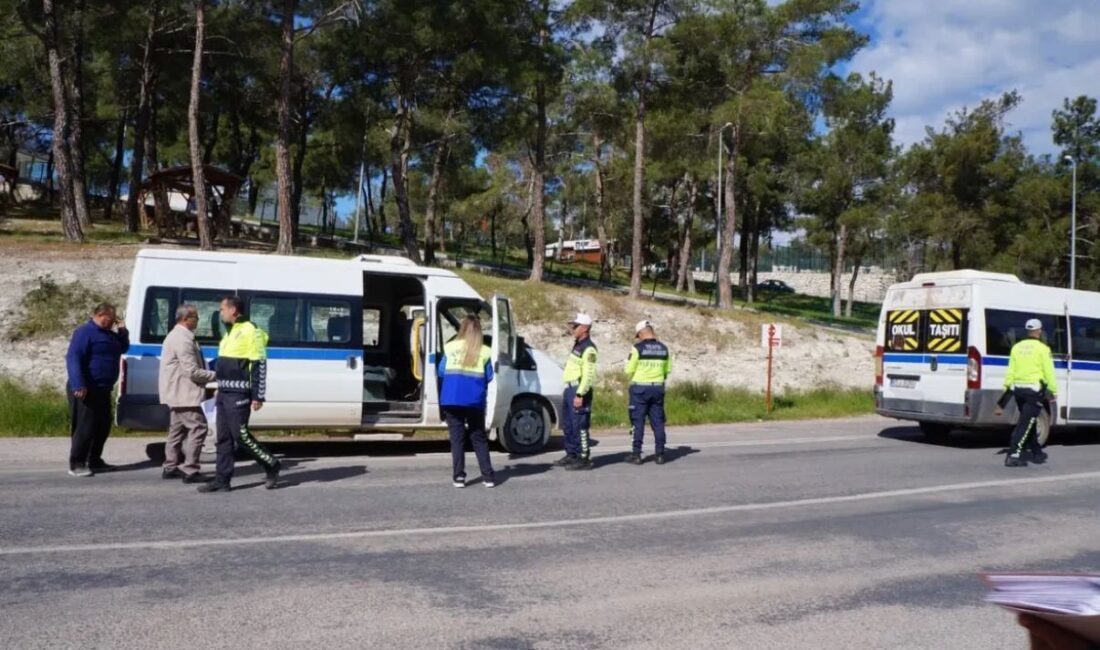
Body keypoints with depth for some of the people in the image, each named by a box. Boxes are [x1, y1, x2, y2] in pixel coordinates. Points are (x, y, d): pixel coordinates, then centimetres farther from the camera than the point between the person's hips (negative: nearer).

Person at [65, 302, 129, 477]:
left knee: (103, 426, 13)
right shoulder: (85, 332, -12)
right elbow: (73, 358, -20)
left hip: (103, 389, 10)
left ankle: (95, 461, 22)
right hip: (86, 389, -10)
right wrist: (78, 385, -29)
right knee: (85, 427, -8)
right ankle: (76, 464, -2)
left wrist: (122, 331, 8)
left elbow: (124, 348, 26)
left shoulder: (108, 333, 16)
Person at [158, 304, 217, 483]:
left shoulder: (176, 335, 17)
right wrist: (215, 375, -11)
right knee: (197, 428, -11)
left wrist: (210, 376, 15)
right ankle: (190, 470, -12)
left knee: (177, 429, 17)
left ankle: (170, 468, 24)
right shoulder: (183, 339, -18)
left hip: (176, 393, 11)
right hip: (183, 394, -11)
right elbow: (192, 371, -22)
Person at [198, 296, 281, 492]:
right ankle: (222, 480, 13)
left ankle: (272, 465, 9)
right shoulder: (230, 332, 17)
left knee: (240, 434, -7)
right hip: (224, 393, 9)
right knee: (223, 437, 8)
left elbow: (260, 366, -16)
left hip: (239, 394, -9)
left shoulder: (250, 331, -12)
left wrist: (258, 396, -19)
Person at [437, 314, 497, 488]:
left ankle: (459, 477, 4)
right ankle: (488, 476, 9)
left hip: (452, 399, 0)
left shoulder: (450, 347, 2)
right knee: (479, 437, 11)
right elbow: (489, 377, 0)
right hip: (475, 400, 0)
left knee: (457, 437, 6)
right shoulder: (484, 351, -1)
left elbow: (441, 372, 4)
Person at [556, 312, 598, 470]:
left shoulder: (588, 349, -14)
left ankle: (584, 459, -2)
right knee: (567, 426, 16)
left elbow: (588, 374, -20)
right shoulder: (577, 345, 17)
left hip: (579, 390, -10)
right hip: (570, 388, 10)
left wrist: (580, 394, -23)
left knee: (579, 426, -7)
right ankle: (571, 455, 25)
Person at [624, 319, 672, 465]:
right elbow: (668, 370, 11)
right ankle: (660, 454, 10)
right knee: (658, 422, 8)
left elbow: (629, 370, -8)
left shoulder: (637, 348, -11)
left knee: (638, 422, 2)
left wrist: (631, 381, 12)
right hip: (658, 388, 4)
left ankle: (636, 455, 4)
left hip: (640, 389, -4)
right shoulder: (664, 349, 4)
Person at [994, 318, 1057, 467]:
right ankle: (1013, 455, -12)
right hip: (1034, 389, -6)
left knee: (1030, 421, 19)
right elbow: (1049, 372, -7)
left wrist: (1006, 388, 9)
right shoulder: (1042, 348, -7)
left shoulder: (1017, 347, 8)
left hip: (1018, 388, 6)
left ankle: (1037, 453, 30)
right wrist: (1054, 390, 1)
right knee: (1025, 423, -6)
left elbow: (1010, 371, 7)